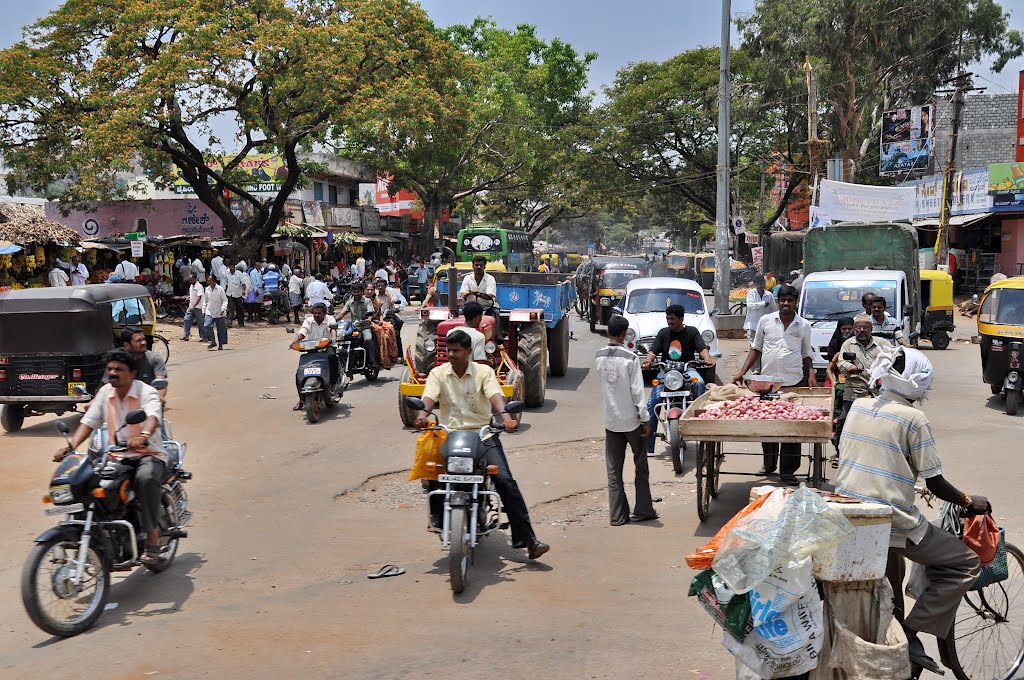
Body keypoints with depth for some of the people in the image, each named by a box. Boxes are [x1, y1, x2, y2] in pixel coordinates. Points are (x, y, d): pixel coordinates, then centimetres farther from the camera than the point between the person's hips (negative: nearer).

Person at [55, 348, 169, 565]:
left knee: (146, 478, -38)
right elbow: (88, 421, 5)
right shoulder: (105, 392, 11)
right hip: (117, 457, 6)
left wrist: (142, 437, -53)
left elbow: (153, 417, -29)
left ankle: (153, 538, -30)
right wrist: (71, 446, -13)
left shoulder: (146, 392, -8)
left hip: (149, 454, -6)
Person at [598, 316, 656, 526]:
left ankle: (617, 515, 8)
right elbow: (637, 391, -14)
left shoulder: (599, 356, 0)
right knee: (641, 466, 12)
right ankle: (643, 510, 15)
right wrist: (644, 418, -8)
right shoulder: (630, 358, -15)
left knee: (613, 470, 7)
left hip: (610, 420, 4)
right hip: (631, 420, -4)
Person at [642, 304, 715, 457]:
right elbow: (653, 351, 3)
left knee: (698, 383, -37)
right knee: (652, 404, -14)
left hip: (687, 369, -1)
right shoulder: (663, 333, 10)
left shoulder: (692, 331, 5)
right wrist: (649, 360, -20)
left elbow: (702, 348, -5)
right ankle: (648, 446, -11)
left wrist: (707, 358, -28)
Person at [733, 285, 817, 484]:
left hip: (794, 382, -1)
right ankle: (769, 464, 27)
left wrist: (811, 374, -3)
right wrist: (742, 372, 2)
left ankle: (788, 471, 8)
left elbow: (806, 353, 13)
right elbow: (756, 348, 10)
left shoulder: (804, 325, 5)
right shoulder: (766, 321, 4)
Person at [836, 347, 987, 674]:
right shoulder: (913, 419, -10)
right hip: (891, 521, -7)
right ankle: (910, 633, 2)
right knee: (965, 565, 8)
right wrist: (969, 502, 10)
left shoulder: (858, 407, 7)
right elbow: (936, 484, -8)